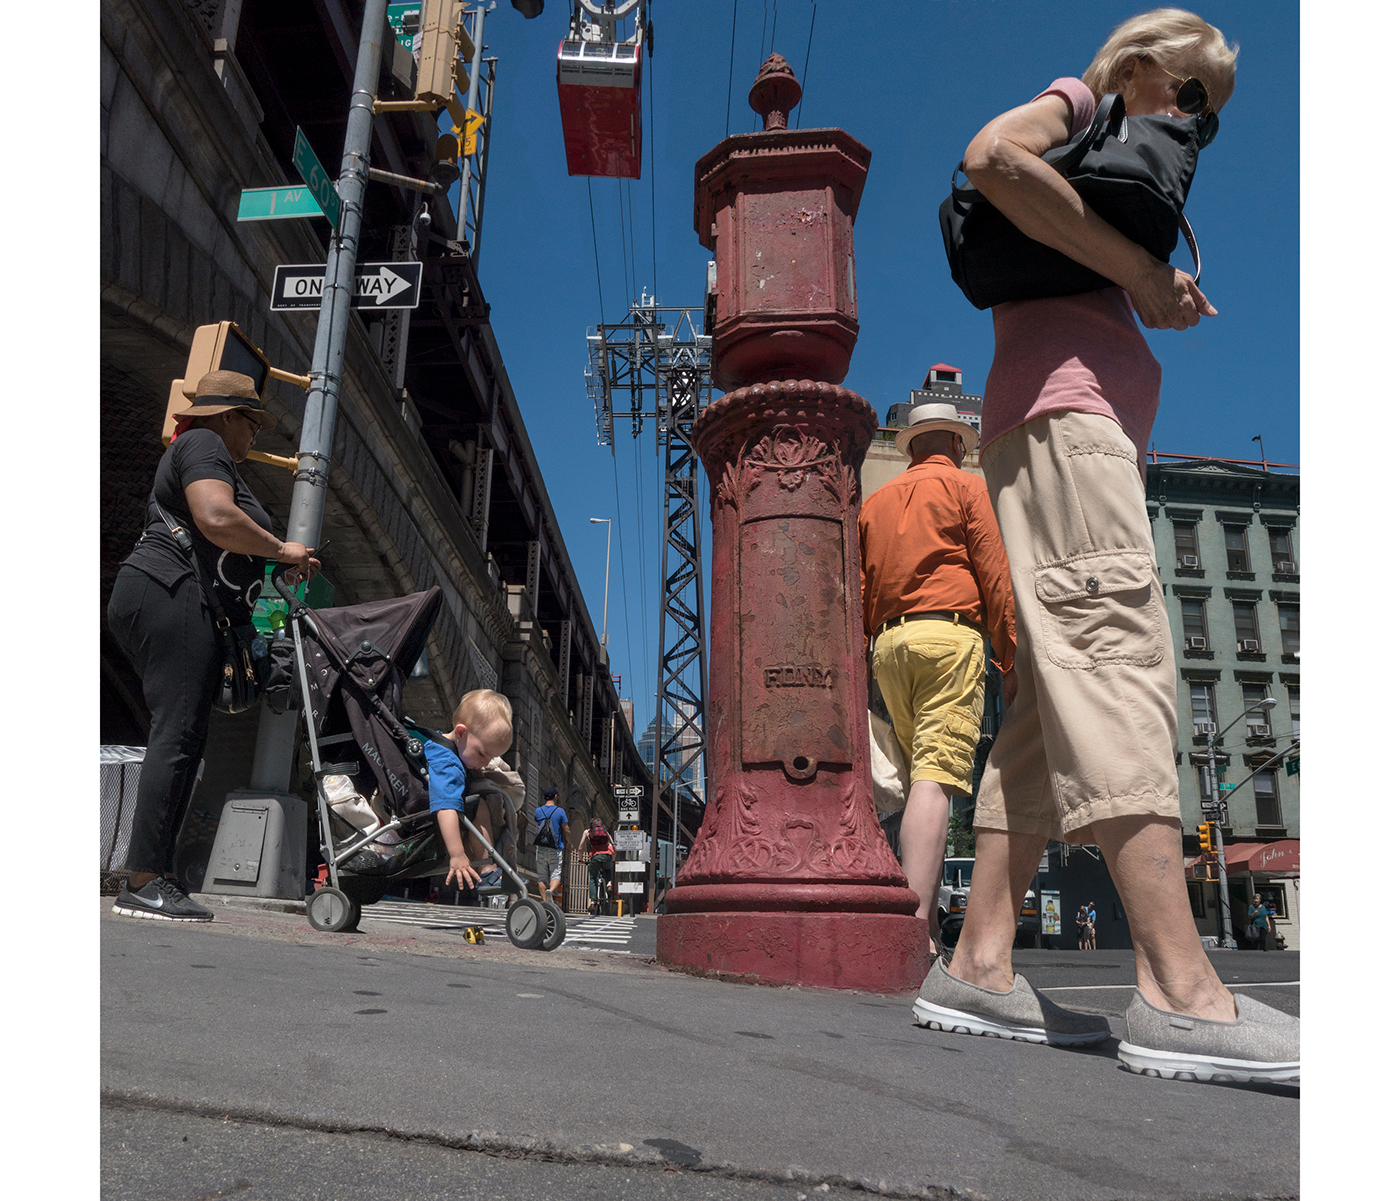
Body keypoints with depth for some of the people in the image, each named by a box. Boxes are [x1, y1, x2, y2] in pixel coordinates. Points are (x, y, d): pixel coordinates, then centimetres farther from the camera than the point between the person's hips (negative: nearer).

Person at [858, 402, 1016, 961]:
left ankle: (928, 922, 7)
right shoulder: (966, 486, 9)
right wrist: (1011, 660, 0)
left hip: (889, 644, 5)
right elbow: (995, 579, -1)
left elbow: (858, 593, 17)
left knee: (922, 778, 10)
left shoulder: (875, 501, 23)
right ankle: (917, 929, -23)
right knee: (936, 778, -15)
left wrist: (858, 666, 17)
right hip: (949, 635, -5)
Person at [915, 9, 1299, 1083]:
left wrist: (1159, 297, 12)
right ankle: (1180, 993, -30)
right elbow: (993, 156, -13)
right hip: (1063, 410, -9)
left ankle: (980, 968, -6)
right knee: (1117, 654, -23)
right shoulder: (1075, 103, 11)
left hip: (1092, 427, 9)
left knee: (1061, 692, -3)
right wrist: (1139, 268, -11)